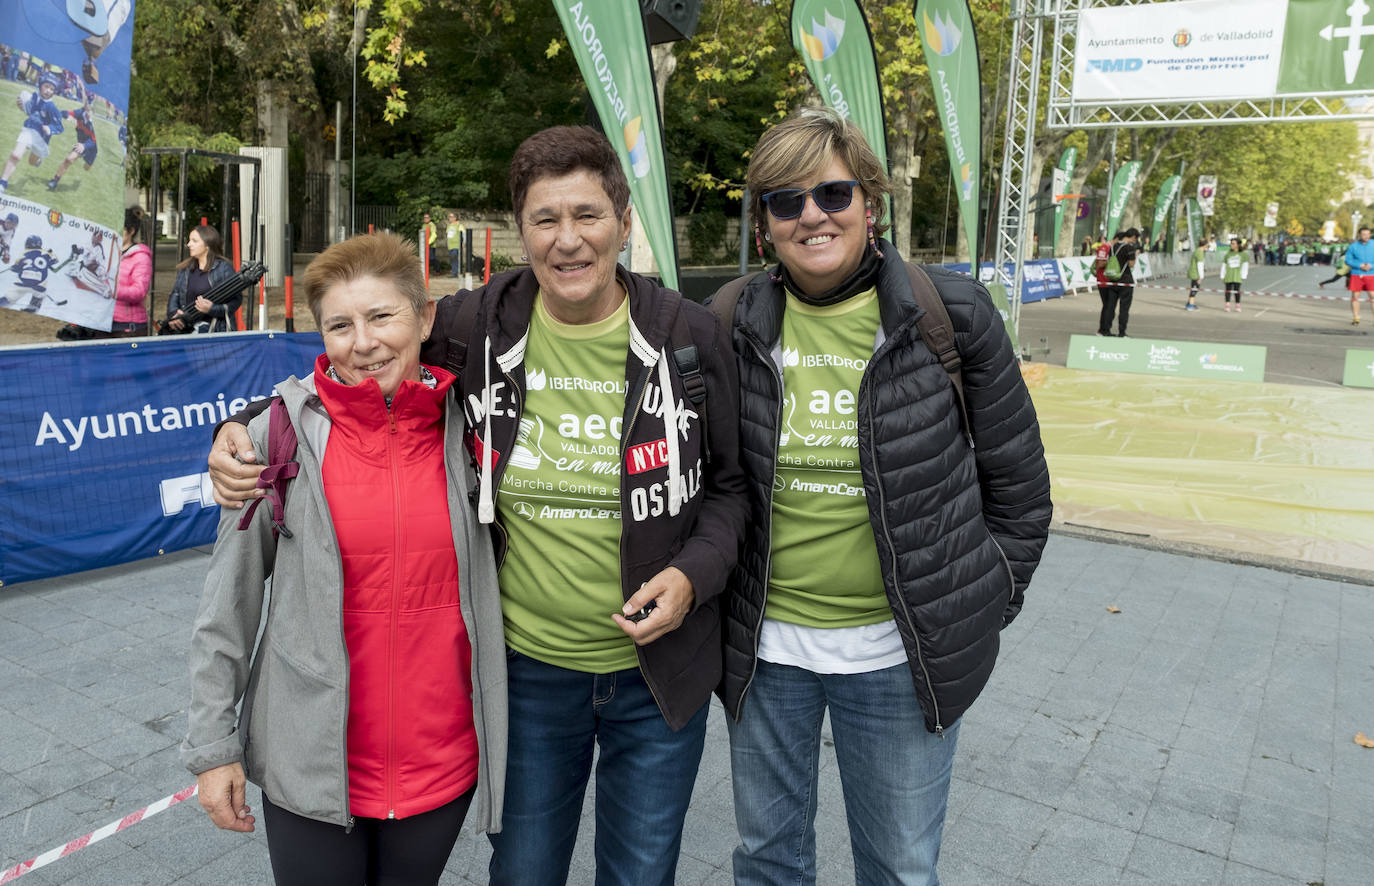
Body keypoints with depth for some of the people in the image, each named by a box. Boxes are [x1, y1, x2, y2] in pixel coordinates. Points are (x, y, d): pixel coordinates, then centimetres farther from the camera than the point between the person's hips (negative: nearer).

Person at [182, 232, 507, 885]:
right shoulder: (282, 432, -8)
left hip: (443, 759, 2)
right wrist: (212, 744, -1)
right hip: (311, 764, -1)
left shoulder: (467, 431, -4)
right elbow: (230, 598, -2)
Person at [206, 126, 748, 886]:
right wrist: (246, 431, -9)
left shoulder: (689, 337, -8)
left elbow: (730, 482, 2)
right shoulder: (474, 327, -8)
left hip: (658, 677, 0)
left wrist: (694, 573, -14)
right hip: (528, 672, 1)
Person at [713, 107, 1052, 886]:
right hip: (765, 645, 2)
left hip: (901, 653, -1)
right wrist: (712, 587, 7)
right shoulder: (737, 326, -2)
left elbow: (1017, 480, 0)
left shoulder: (952, 316, -8)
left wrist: (986, 607, 0)